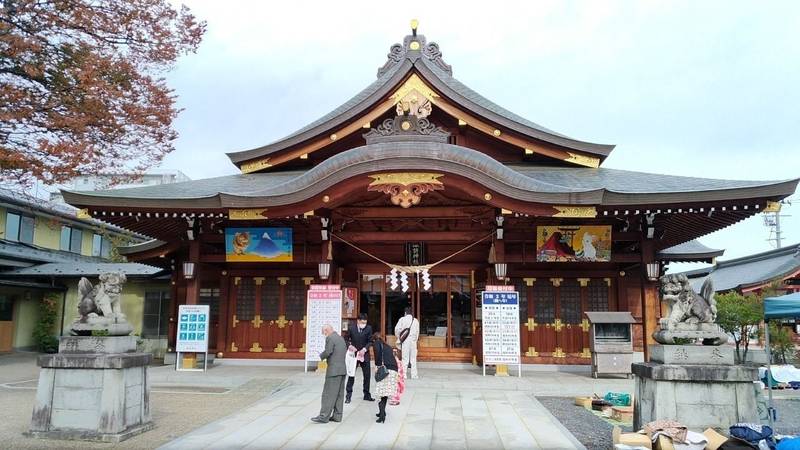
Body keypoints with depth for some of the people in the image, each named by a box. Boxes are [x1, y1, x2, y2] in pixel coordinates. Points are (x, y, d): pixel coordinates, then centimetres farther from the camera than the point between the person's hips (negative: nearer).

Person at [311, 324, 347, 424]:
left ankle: (324, 417, -3)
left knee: (328, 394, -5)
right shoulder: (341, 338, 17)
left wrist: (321, 356, -1)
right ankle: (337, 416, 14)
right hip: (342, 370, 9)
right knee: (339, 394, 11)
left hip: (334, 370, -9)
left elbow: (327, 352, -19)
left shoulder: (330, 338, -11)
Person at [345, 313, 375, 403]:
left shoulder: (368, 328, -4)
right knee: (351, 375, 0)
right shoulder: (351, 328, -5)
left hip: (364, 354, 2)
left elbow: (370, 341, -1)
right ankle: (348, 395, 7)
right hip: (354, 354, -1)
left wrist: (364, 349, -15)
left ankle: (367, 395, 20)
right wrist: (349, 345, -15)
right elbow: (347, 339, 4)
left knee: (367, 375, 7)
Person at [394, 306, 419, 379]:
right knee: (413, 358, 7)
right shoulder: (415, 320, 6)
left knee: (405, 358, 1)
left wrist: (399, 338, 9)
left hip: (405, 341, -2)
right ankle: (414, 375, 8)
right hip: (413, 341, 2)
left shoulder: (402, 319, -3)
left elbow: (397, 329, -7)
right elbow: (417, 332, 8)